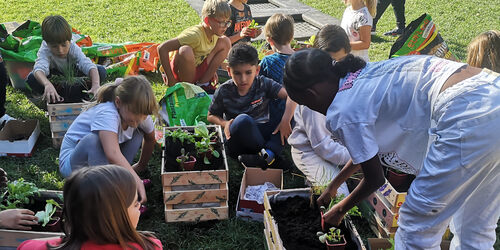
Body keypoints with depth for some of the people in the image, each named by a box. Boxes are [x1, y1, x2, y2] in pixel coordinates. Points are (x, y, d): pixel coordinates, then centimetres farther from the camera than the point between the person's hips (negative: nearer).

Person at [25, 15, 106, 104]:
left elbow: (89, 66, -44)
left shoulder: (74, 48, -31)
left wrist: (96, 86, -63)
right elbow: (39, 68, -52)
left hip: (73, 73, 1)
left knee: (101, 71, -24)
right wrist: (47, 84, -75)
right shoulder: (45, 50, -33)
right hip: (55, 75, -1)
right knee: (31, 79, -32)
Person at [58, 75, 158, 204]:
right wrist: (137, 181, -56)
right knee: (93, 140, -38)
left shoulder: (141, 115, -13)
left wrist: (141, 166, 17)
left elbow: (150, 139, 9)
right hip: (72, 162, -7)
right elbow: (113, 154, -51)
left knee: (138, 133, -7)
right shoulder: (107, 114, -35)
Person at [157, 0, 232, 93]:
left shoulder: (215, 34, -6)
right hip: (179, 73, -7)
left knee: (225, 42, 0)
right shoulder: (195, 35, -29)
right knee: (186, 51, -38)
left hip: (197, 71, 7)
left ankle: (203, 84, 2)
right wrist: (170, 80, -30)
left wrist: (212, 69, 5)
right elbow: (162, 48, -34)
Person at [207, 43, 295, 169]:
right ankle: (271, 154, -19)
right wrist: (224, 123, -14)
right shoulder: (224, 91, -5)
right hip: (236, 142, -2)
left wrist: (285, 121, -30)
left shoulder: (263, 84, -6)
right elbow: (211, 116, 8)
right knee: (243, 120, -36)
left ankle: (266, 154, -35)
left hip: (261, 132, 2)